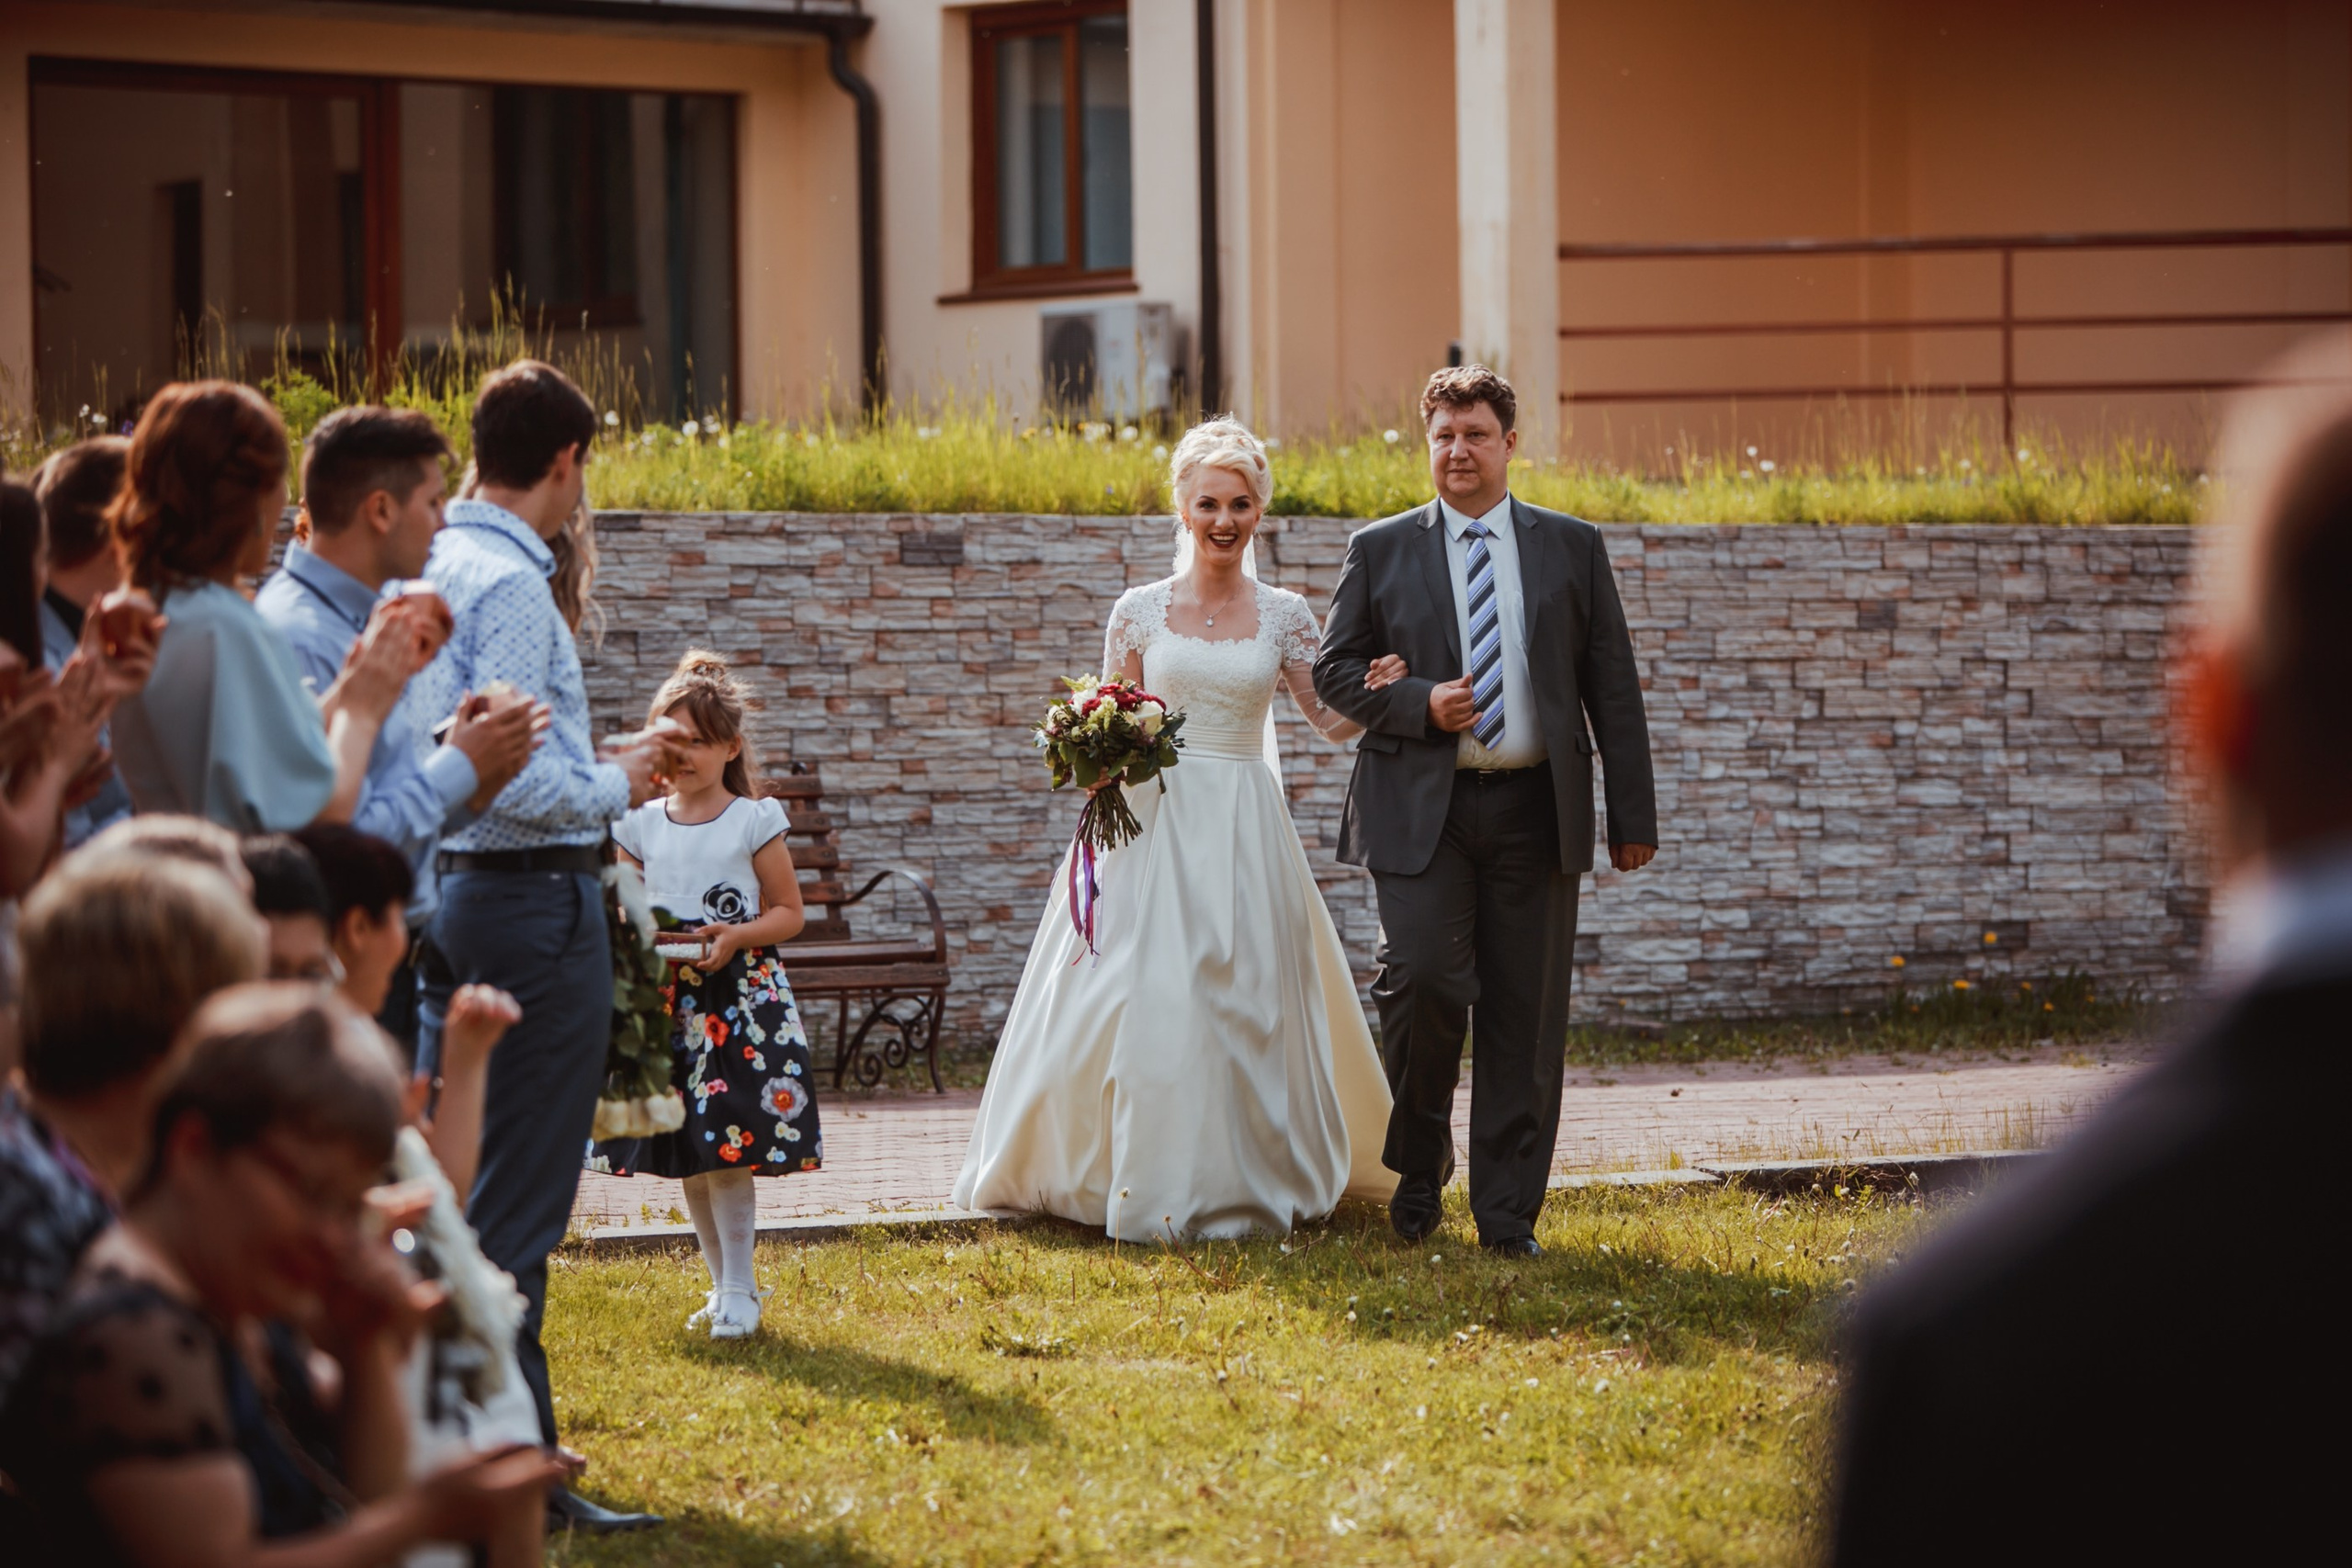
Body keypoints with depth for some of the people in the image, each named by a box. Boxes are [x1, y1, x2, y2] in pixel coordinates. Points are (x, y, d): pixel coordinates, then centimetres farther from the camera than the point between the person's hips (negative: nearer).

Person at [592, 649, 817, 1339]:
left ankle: (740, 1292, -3)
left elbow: (789, 912, 1)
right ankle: (723, 1285, 20)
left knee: (728, 1151, -10)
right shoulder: (641, 825, 9)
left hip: (743, 996, -4)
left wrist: (736, 935, -16)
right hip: (668, 998, 4)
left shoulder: (754, 821, -2)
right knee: (687, 1159, 7)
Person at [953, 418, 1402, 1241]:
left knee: (1248, 999, 0)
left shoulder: (1283, 615, 5)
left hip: (1246, 830, 1)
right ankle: (1148, 1181, 4)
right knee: (1147, 1000, -6)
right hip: (1156, 822, -1)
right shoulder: (1140, 610, 4)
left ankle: (1243, 1180, 11)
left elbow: (1335, 718, 6)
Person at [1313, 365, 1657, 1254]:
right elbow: (1334, 669, 9)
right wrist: (1418, 705, -11)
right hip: (1420, 810, -1)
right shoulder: (1380, 551, 8)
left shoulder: (1573, 548, 10)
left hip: (1534, 812, 1)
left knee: (1525, 1016, 1)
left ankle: (1508, 1215, 9)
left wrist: (1633, 816, 5)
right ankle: (1419, 1164, 10)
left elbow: (1613, 689, 10)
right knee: (1423, 982, -16)